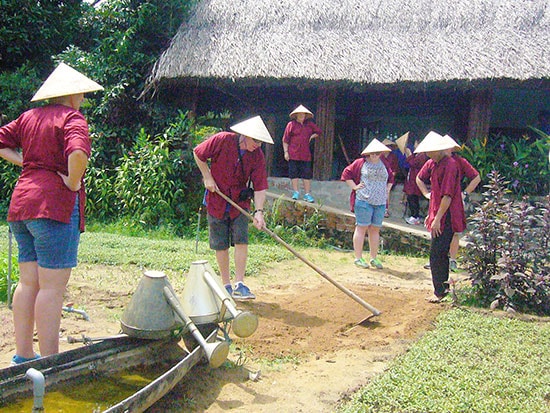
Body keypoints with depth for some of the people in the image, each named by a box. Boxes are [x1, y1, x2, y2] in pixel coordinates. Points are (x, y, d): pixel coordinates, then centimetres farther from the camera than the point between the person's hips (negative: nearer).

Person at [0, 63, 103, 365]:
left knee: (28, 281, 13)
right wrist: (73, 182, -13)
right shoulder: (71, 117, -8)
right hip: (55, 204, -8)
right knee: (53, 286, -4)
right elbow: (78, 153, -26)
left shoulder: (29, 117, 15)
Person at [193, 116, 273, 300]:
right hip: (216, 200, -1)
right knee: (221, 245, 4)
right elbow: (198, 154, -3)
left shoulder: (257, 155, -10)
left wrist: (259, 211, -22)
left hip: (240, 202, 1)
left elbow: (260, 186, -11)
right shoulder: (222, 140, -18)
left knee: (241, 240, -10)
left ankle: (239, 284, -4)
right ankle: (226, 285, 16)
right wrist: (208, 177, -7)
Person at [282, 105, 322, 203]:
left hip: (306, 154, 3)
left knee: (307, 174, 2)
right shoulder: (291, 124, 1)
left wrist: (312, 136, 8)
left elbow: (319, 131, 26)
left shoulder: (309, 124, 11)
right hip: (293, 154, -3)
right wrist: (286, 152, -5)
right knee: (294, 173, 1)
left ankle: (307, 194, 6)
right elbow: (285, 140, 0)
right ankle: (296, 192, 11)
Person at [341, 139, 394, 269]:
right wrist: (354, 187, -4)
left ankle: (374, 258, 17)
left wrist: (387, 190, 18)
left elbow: (391, 178, 30)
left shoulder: (384, 165, 16)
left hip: (380, 202, 5)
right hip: (364, 201, -5)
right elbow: (346, 173, 2)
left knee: (375, 229, 9)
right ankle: (358, 258, 1)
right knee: (362, 227, -3)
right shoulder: (360, 163, 0)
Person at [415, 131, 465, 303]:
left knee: (436, 255, -7)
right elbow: (419, 178, 30)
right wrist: (427, 194, 19)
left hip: (446, 216, -9)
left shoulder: (450, 165, -19)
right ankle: (444, 286, 28)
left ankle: (439, 291, 1)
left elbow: (448, 195, -22)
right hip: (436, 213, 9)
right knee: (441, 254, 17)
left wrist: (437, 219, -21)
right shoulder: (432, 163, 9)